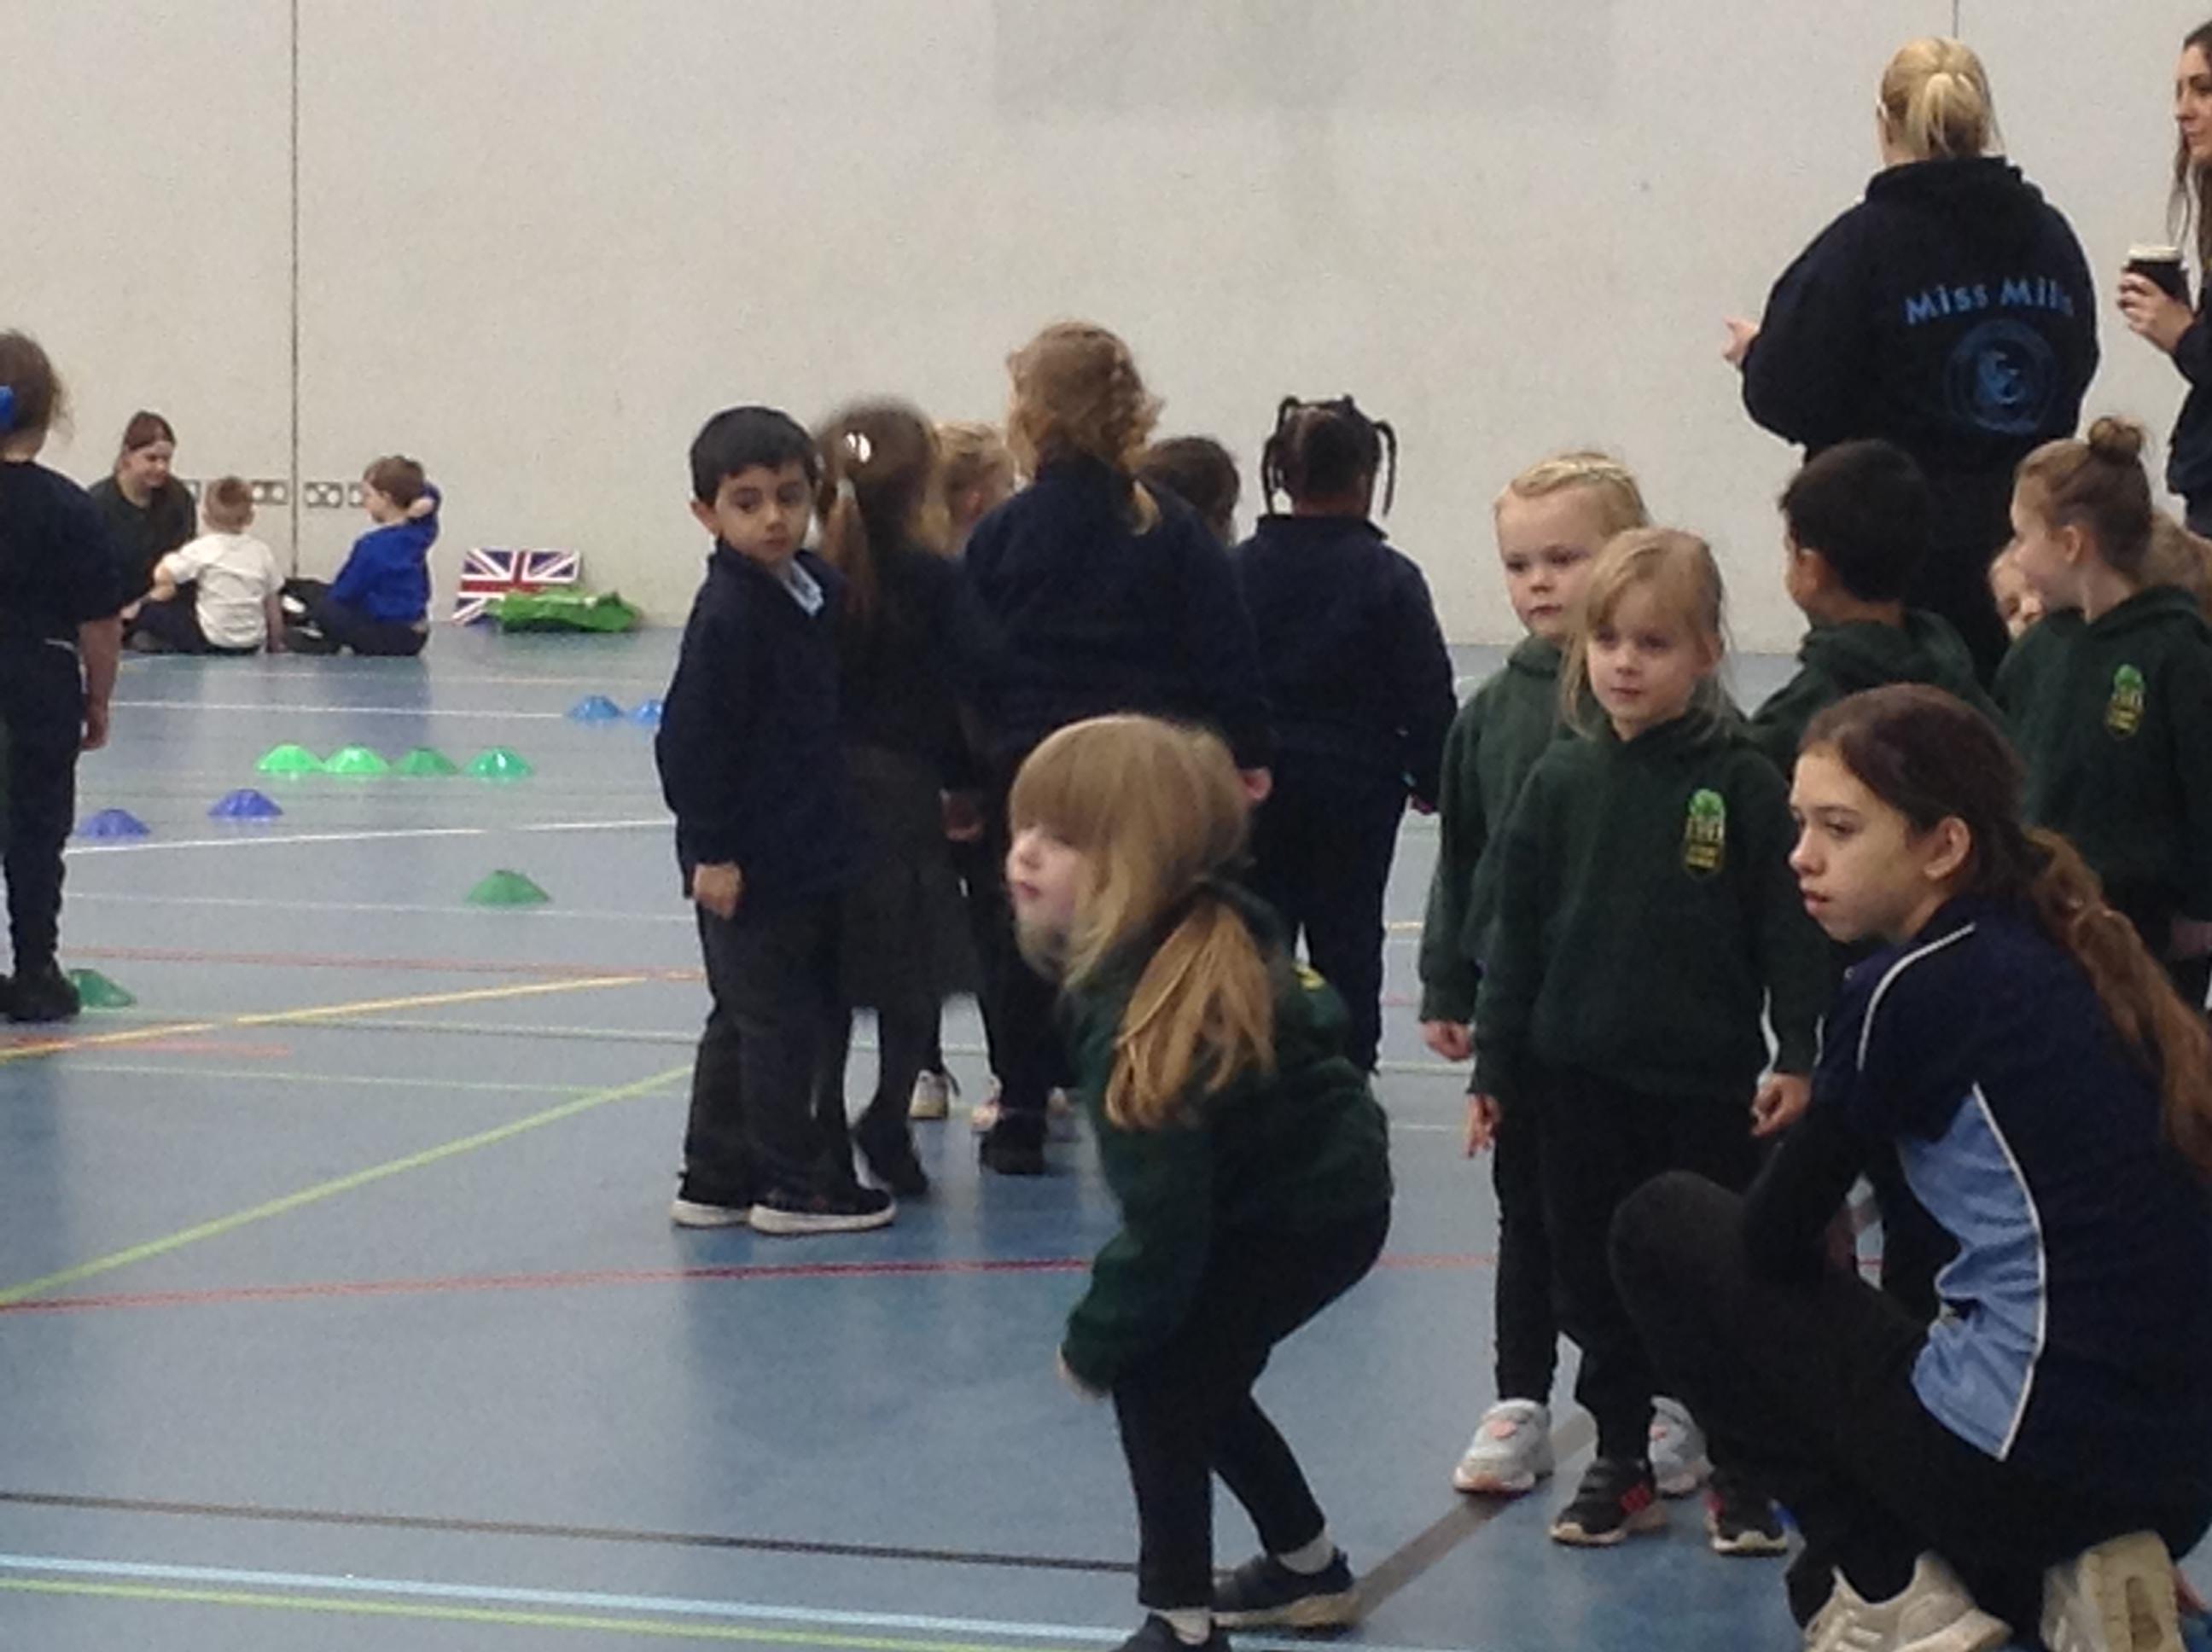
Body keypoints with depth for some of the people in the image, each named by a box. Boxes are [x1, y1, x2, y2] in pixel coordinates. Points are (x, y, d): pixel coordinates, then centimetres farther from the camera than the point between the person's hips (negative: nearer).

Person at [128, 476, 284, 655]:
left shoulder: (202, 548, -10)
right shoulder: (262, 552, 2)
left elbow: (162, 577, -16)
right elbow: (272, 607, 6)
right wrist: (276, 646, 19)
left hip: (211, 643, -5)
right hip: (251, 646, 5)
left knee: (151, 611, 11)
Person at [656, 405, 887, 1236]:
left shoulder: (822, 590, 7)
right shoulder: (728, 613, -18)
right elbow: (689, 739, -18)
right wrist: (712, 849, -19)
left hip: (814, 852, 9)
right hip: (750, 864, -9)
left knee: (745, 1023, 16)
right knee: (781, 1022, 1)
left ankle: (715, 1182, 26)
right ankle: (795, 1186, 11)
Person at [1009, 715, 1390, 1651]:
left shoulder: (1148, 1020, -33)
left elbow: (1164, 1224, -30)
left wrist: (1096, 1340, -16)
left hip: (1309, 1214, -10)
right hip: (1324, 1186, 10)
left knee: (1155, 1377, -12)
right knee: (1191, 1372, 20)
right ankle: (1308, 1569, 38)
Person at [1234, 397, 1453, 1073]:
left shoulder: (1240, 568, -2)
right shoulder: (1389, 579, -11)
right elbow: (1426, 694, -8)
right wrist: (1433, 780, 6)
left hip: (1257, 784, 2)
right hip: (1355, 788, -2)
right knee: (1347, 937, 8)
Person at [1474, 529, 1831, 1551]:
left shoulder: (1742, 782, -7)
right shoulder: (1561, 782, 1)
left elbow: (1789, 926, -5)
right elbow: (1518, 929, 5)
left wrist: (1799, 1055, -10)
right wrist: (1495, 1064, 5)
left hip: (1710, 1081, -3)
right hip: (1581, 1079, 3)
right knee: (1593, 1275, 11)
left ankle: (1740, 1473, 20)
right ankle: (1620, 1463, 24)